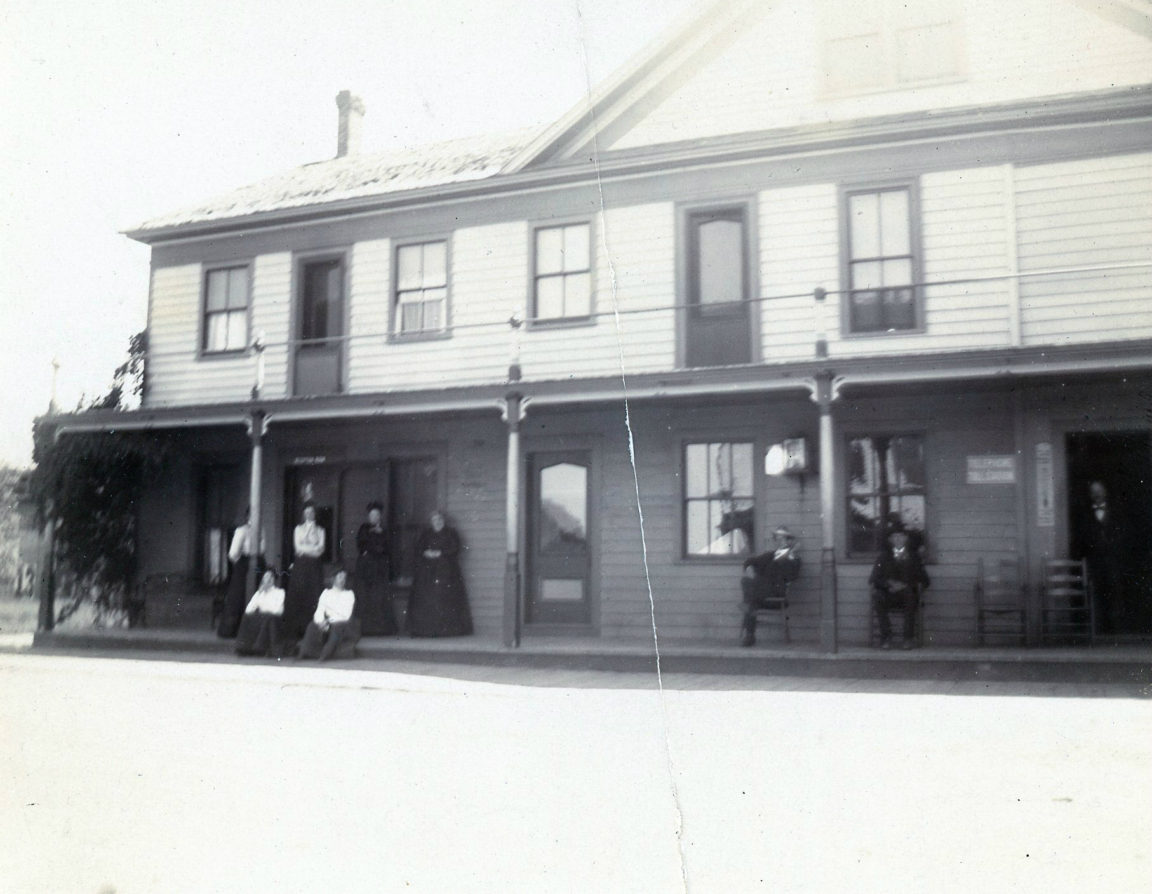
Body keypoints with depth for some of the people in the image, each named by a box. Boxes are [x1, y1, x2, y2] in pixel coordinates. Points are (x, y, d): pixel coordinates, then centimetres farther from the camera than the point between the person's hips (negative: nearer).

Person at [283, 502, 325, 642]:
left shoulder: (320, 530, 11)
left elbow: (321, 549, -1)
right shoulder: (299, 528, 11)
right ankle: (294, 631, -1)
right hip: (300, 565, 0)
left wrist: (304, 549, -9)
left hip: (314, 566, 0)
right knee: (297, 597, -4)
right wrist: (313, 549, -6)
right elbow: (297, 547, 0)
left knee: (312, 597, -6)